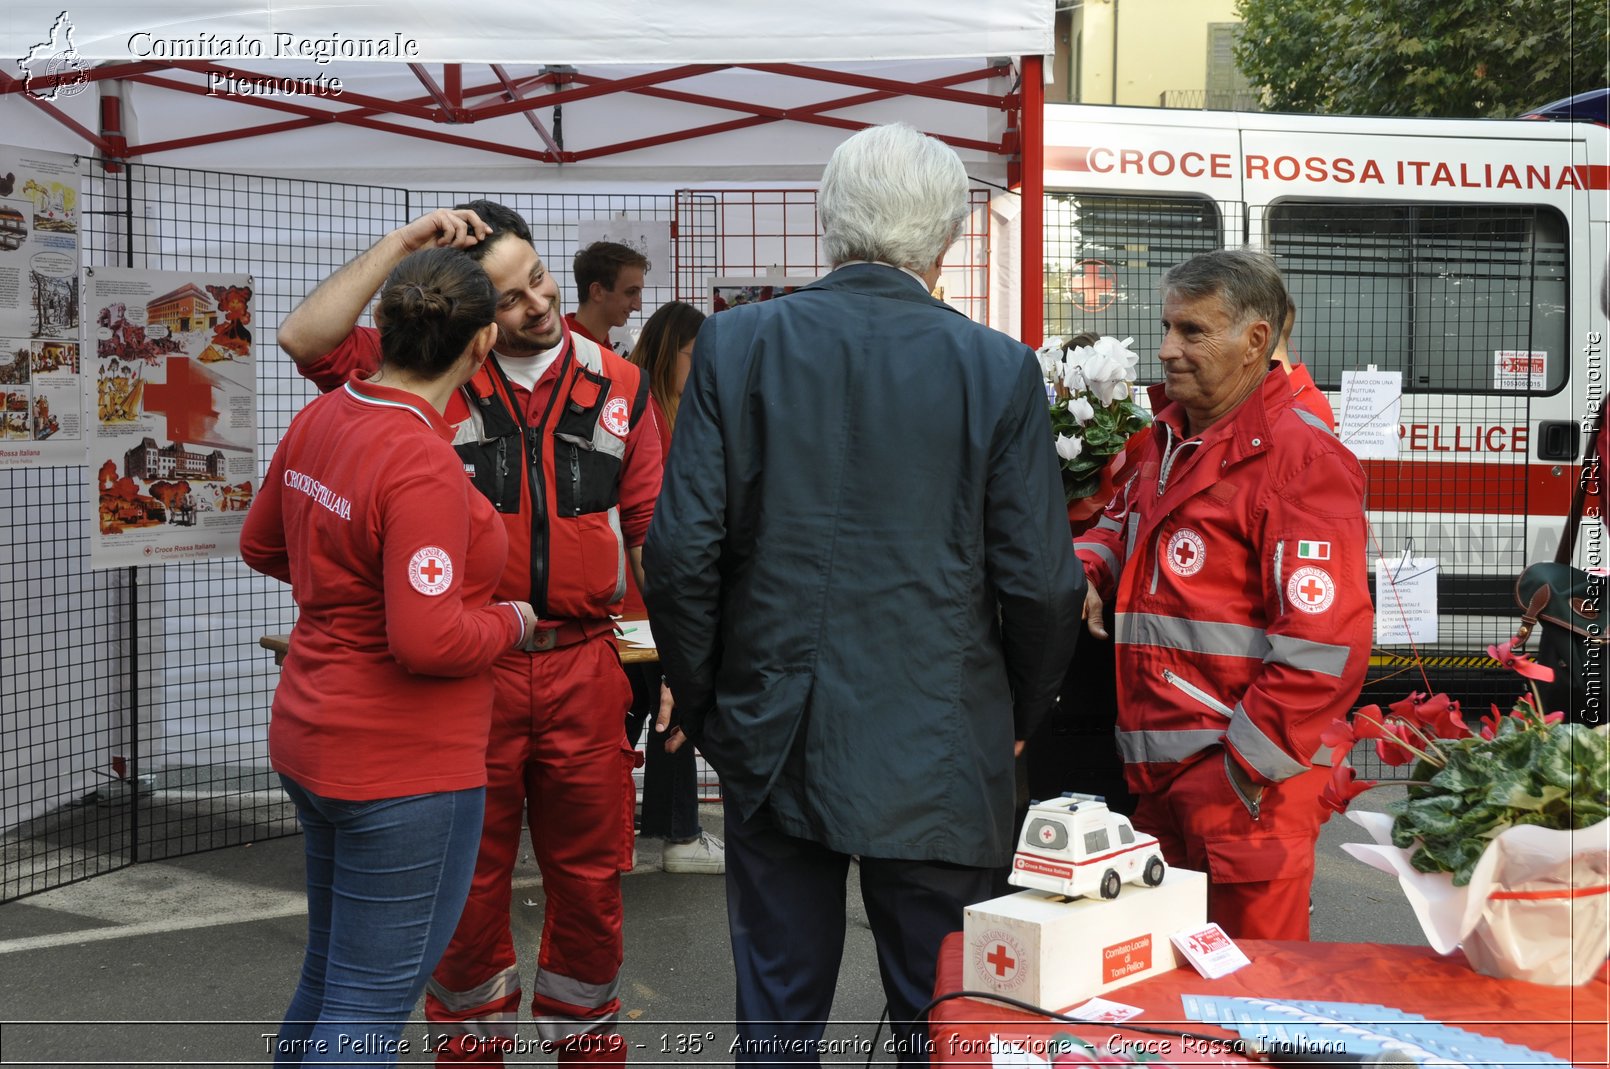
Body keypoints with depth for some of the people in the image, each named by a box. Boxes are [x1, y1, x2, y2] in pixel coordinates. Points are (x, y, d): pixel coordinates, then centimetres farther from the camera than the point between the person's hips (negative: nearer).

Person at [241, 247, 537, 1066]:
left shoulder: (320, 419, 2)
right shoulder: (423, 466, -25)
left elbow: (262, 545, 17)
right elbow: (430, 642, -28)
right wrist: (513, 621, -11)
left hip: (312, 744, 9)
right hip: (402, 771, -9)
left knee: (330, 971, 24)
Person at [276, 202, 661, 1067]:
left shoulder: (618, 387, 6)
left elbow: (651, 534, 6)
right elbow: (305, 337, -15)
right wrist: (402, 241, -14)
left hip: (584, 669, 2)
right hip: (469, 670, -1)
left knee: (589, 876, 13)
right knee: (470, 881, 11)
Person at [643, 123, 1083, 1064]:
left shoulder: (736, 343, -5)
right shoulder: (999, 367, -8)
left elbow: (681, 554, -6)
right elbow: (1041, 582, -6)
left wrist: (702, 701, 8)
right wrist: (1017, 716, 11)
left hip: (772, 739, 2)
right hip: (938, 754, -1)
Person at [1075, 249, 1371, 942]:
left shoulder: (1299, 459, -14)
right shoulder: (1168, 441, 13)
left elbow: (1323, 642, -20)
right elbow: (1124, 522, 31)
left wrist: (1248, 765, -19)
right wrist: (1087, 567, 7)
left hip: (1245, 783, -8)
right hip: (1156, 777, 8)